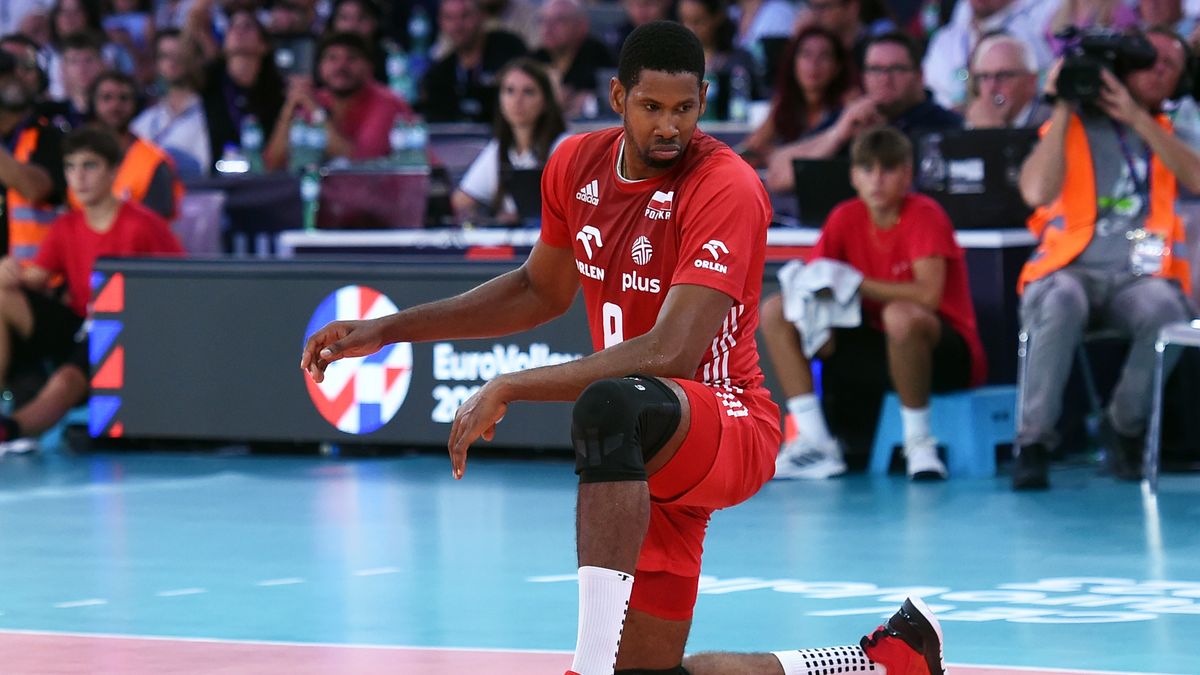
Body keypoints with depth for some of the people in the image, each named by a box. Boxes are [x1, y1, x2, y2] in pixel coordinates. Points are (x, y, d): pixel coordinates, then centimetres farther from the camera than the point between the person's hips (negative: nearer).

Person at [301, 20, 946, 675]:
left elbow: (670, 355, -30)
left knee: (610, 406, -40)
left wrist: (508, 388, -29)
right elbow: (541, 290, 22)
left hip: (730, 429, -8)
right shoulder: (575, 166, 3)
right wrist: (388, 330, 16)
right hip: (641, 463, 8)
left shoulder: (726, 188, -20)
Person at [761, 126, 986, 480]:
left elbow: (928, 294, -29)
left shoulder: (924, 215, -15)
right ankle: (816, 442, -9)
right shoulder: (845, 218, 1)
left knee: (900, 315, -41)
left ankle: (919, 444, -22)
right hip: (880, 349, 7)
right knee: (775, 311, -3)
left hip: (946, 356, -6)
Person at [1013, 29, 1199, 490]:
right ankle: (1034, 441, -26)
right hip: (1070, 268, -1)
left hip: (1139, 274, 2)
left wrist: (1136, 118, -6)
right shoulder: (1070, 126, 13)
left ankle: (1124, 426, -11)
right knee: (1060, 305, -39)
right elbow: (1037, 191, -5)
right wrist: (1063, 110, -2)